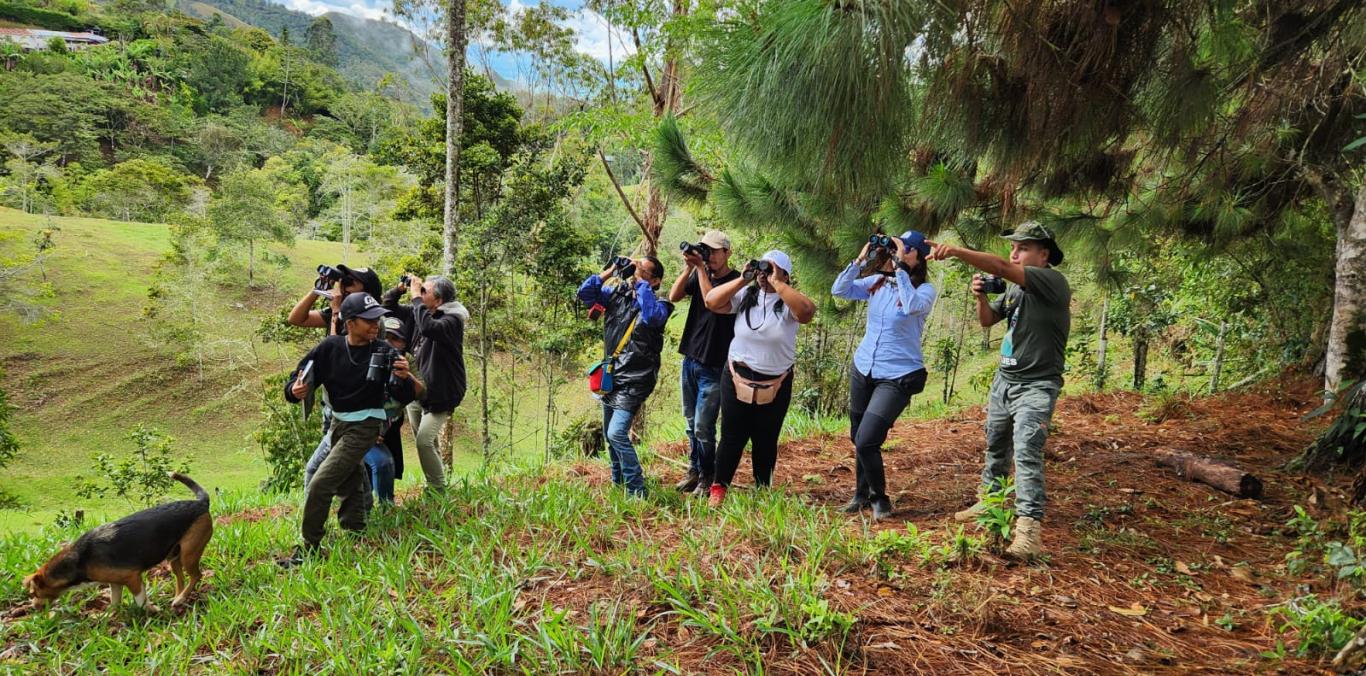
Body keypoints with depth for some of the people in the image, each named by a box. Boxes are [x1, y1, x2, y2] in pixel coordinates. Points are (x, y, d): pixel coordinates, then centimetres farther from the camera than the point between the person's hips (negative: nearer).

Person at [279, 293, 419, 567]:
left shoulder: (384, 352, -14)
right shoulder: (330, 347, -7)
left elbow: (403, 398, -14)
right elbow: (302, 375, 1)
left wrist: (404, 378, -35)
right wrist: (295, 390, -21)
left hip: (365, 426, -5)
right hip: (338, 423, 5)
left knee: (319, 485, -11)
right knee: (349, 487, 19)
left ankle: (307, 551, 2)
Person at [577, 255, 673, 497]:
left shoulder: (659, 305, -9)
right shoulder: (617, 293, 5)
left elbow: (652, 316, -32)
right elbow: (585, 293, 3)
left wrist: (640, 283, -23)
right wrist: (609, 272, -5)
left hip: (634, 380, -7)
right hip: (611, 375, 7)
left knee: (617, 434, -19)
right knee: (609, 433, 18)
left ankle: (637, 491, -8)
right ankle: (617, 482, 37)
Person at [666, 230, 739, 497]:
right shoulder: (699, 274, 9)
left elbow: (712, 302, -24)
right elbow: (674, 296, -1)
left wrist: (701, 269, -18)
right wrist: (689, 267, -10)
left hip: (713, 366, -6)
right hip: (690, 359, 6)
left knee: (703, 427, -3)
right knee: (691, 422, 15)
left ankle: (706, 477, 12)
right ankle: (693, 470, 29)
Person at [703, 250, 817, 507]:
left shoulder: (788, 303, -9)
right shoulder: (746, 295, -2)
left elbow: (807, 313, -31)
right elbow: (711, 302, -8)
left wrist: (777, 283, -27)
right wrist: (742, 280, -14)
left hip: (775, 385, -1)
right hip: (737, 378, 1)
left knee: (766, 441, 12)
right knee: (732, 437, 7)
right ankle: (718, 488, 20)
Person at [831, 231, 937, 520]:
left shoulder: (924, 290, -11)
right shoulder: (877, 282, 3)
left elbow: (912, 306, -32)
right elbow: (839, 290, -3)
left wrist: (900, 267, -27)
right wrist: (860, 259, -12)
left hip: (898, 376, -5)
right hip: (863, 369, 6)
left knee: (866, 442, -13)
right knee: (857, 438, 15)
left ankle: (879, 498, 11)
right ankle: (862, 493, 36)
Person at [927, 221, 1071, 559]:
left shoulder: (1052, 282, -15)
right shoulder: (1015, 289, 10)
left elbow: (1001, 268, -28)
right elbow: (987, 320, 18)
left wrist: (956, 251, -35)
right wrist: (981, 296, -3)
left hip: (1035, 386, -8)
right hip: (1003, 380, 8)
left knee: (1026, 452, -19)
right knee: (995, 445, 18)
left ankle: (1029, 527, -21)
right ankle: (987, 501, 33)